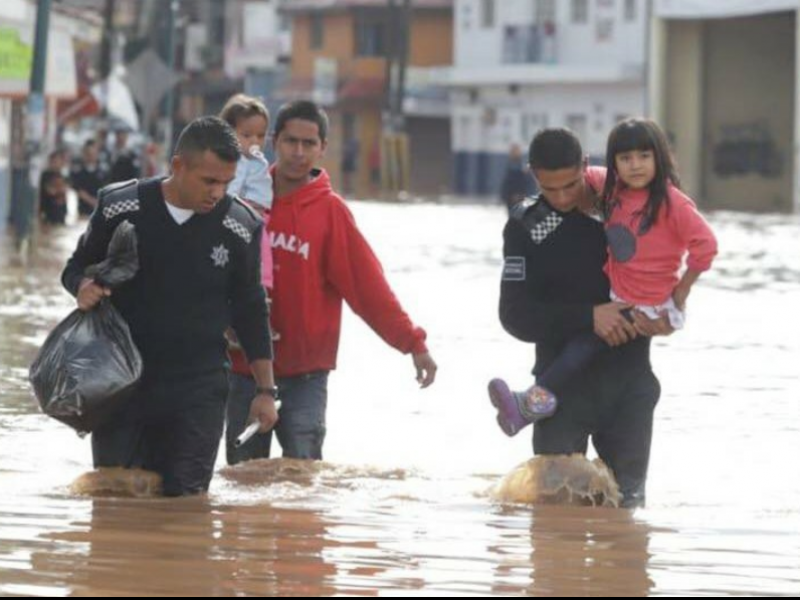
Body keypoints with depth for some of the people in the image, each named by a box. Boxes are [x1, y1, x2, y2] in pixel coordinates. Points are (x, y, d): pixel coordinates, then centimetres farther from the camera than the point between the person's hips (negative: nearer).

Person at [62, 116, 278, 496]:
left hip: (198, 390, 0)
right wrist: (83, 287, -14)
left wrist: (265, 390, 9)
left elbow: (250, 312, 10)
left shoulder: (239, 228, -1)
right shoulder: (120, 208, -4)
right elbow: (77, 266, 11)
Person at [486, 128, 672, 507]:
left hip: (628, 380, 1)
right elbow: (515, 315, -9)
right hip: (564, 381, -1)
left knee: (627, 498, 5)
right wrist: (589, 316, -20)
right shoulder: (526, 226, -2)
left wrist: (662, 316, -10)